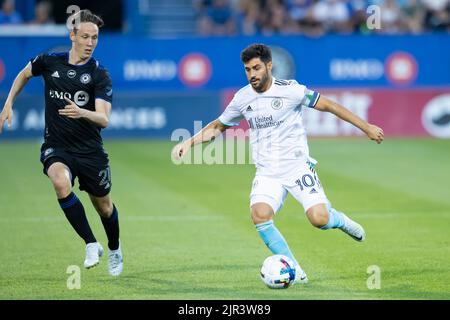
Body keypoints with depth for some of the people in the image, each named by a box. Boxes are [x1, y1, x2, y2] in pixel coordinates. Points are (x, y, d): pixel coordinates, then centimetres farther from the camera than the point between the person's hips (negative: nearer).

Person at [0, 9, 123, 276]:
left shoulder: (100, 76, -12)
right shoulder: (49, 62, -3)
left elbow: (104, 119, -23)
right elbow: (25, 74, 20)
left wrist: (82, 113, -43)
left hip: (90, 151, 0)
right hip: (56, 147, 0)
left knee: (104, 206, 14)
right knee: (61, 183, -33)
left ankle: (115, 250, 46)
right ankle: (91, 245, -21)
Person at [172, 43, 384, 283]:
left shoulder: (291, 90, -8)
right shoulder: (242, 99, 4)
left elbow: (328, 106, 0)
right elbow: (218, 126, 20)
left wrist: (366, 127, 4)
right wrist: (189, 142, 6)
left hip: (297, 165, -3)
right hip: (267, 173, 3)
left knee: (319, 219, -21)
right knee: (260, 215, -26)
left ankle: (339, 220, 19)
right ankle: (295, 272, -13)